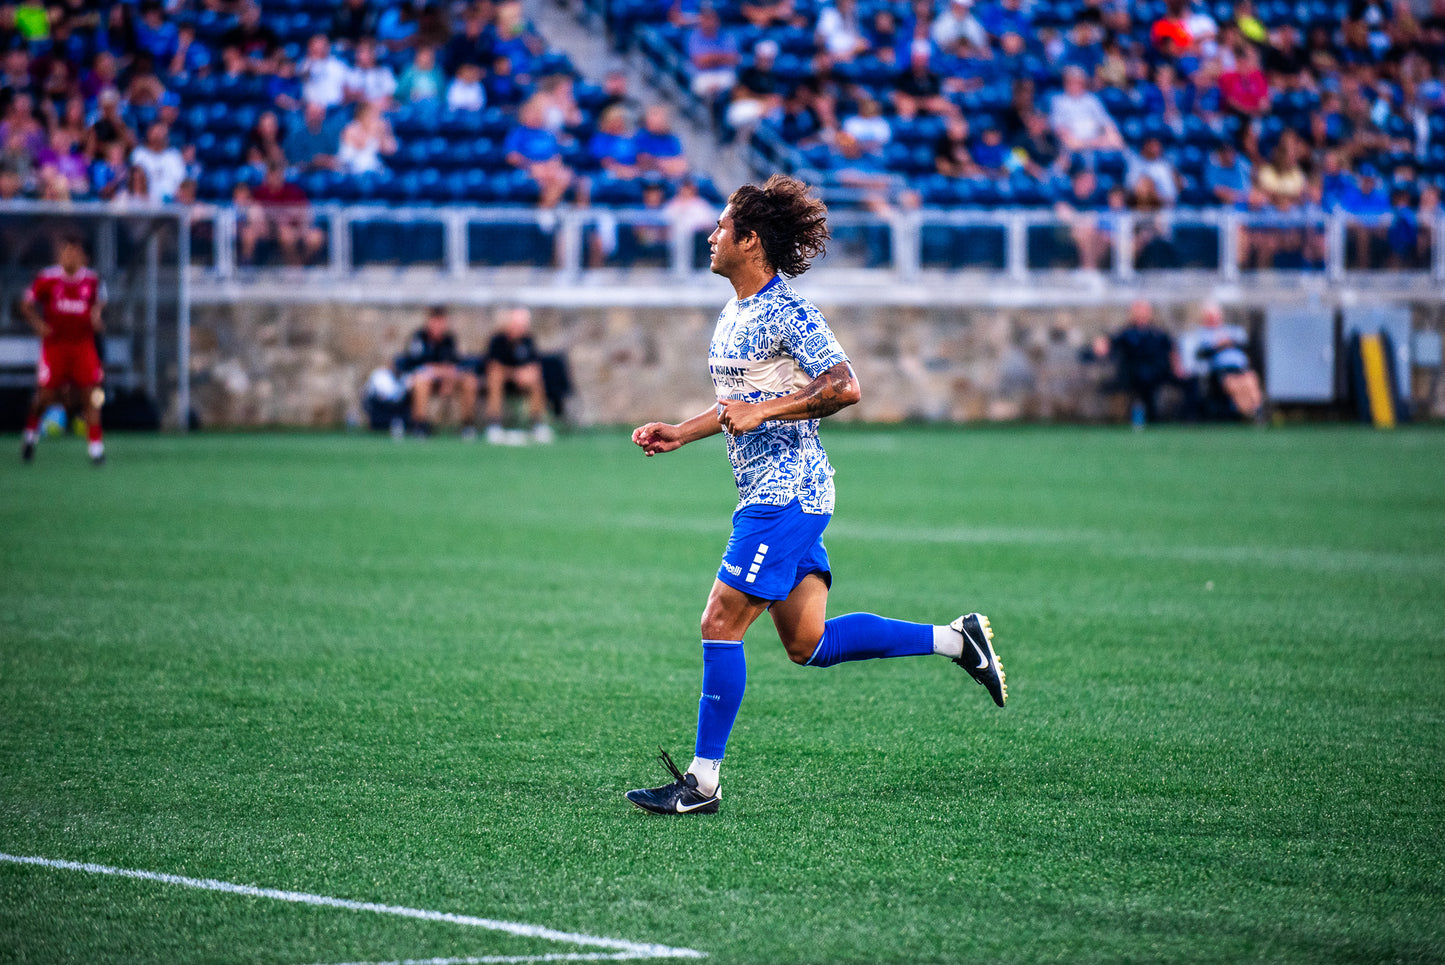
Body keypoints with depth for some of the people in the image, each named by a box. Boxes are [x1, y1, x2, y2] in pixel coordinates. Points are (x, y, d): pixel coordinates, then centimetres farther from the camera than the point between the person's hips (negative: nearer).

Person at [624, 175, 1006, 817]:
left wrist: (763, 412, -22)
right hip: (768, 493, 10)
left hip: (788, 492, -10)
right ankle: (955, 639, 15)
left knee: (720, 625, -10)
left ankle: (702, 783, -6)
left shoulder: (788, 312, -13)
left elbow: (844, 388, -20)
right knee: (809, 644, 8)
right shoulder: (734, 314, 16)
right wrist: (679, 434, 17)